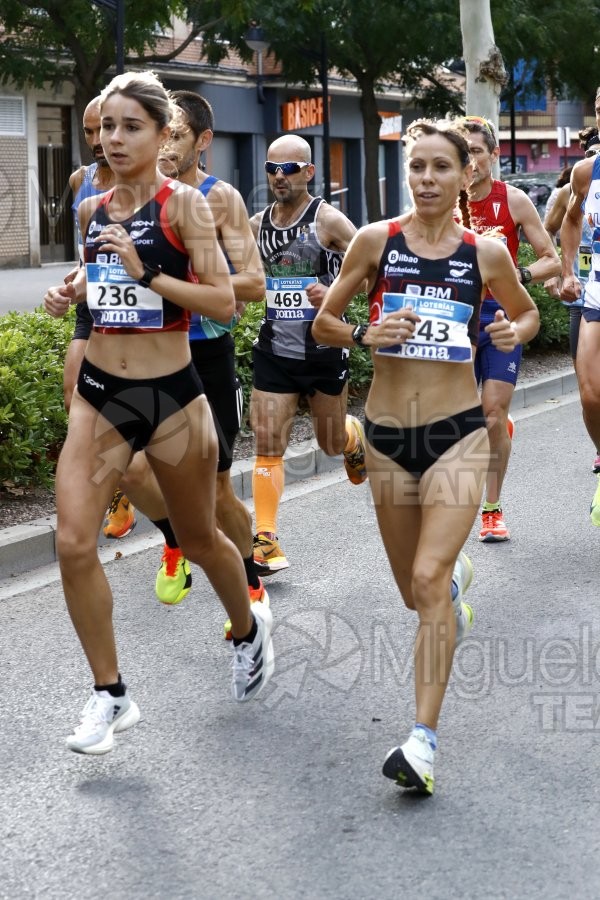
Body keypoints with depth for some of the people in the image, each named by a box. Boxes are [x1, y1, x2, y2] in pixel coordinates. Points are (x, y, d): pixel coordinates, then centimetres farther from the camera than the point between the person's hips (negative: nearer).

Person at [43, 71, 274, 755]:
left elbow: (224, 302, -16)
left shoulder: (183, 204, -10)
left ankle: (249, 628, 45)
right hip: (100, 393, 4)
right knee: (73, 543, -11)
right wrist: (74, 290, 5)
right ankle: (110, 695, 4)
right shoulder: (92, 210, 6)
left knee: (198, 539, 14)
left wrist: (147, 274, -25)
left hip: (170, 396, -4)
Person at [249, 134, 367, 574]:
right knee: (268, 444, -7)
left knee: (331, 443, 14)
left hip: (324, 349, -3)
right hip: (275, 351, 3)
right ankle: (266, 539, -2)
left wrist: (336, 291, -25)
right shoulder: (257, 225, 3)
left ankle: (354, 434, 52)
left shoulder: (328, 220, -11)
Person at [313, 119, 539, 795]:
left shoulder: (486, 253, -1)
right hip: (387, 435, 2)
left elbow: (526, 312, 17)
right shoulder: (376, 240, -2)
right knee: (416, 592, 15)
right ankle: (458, 575, 54)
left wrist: (514, 333, -6)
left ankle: (424, 740, -14)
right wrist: (366, 335, -16)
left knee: (428, 580, -17)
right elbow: (322, 323, 4)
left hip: (457, 433, -2)